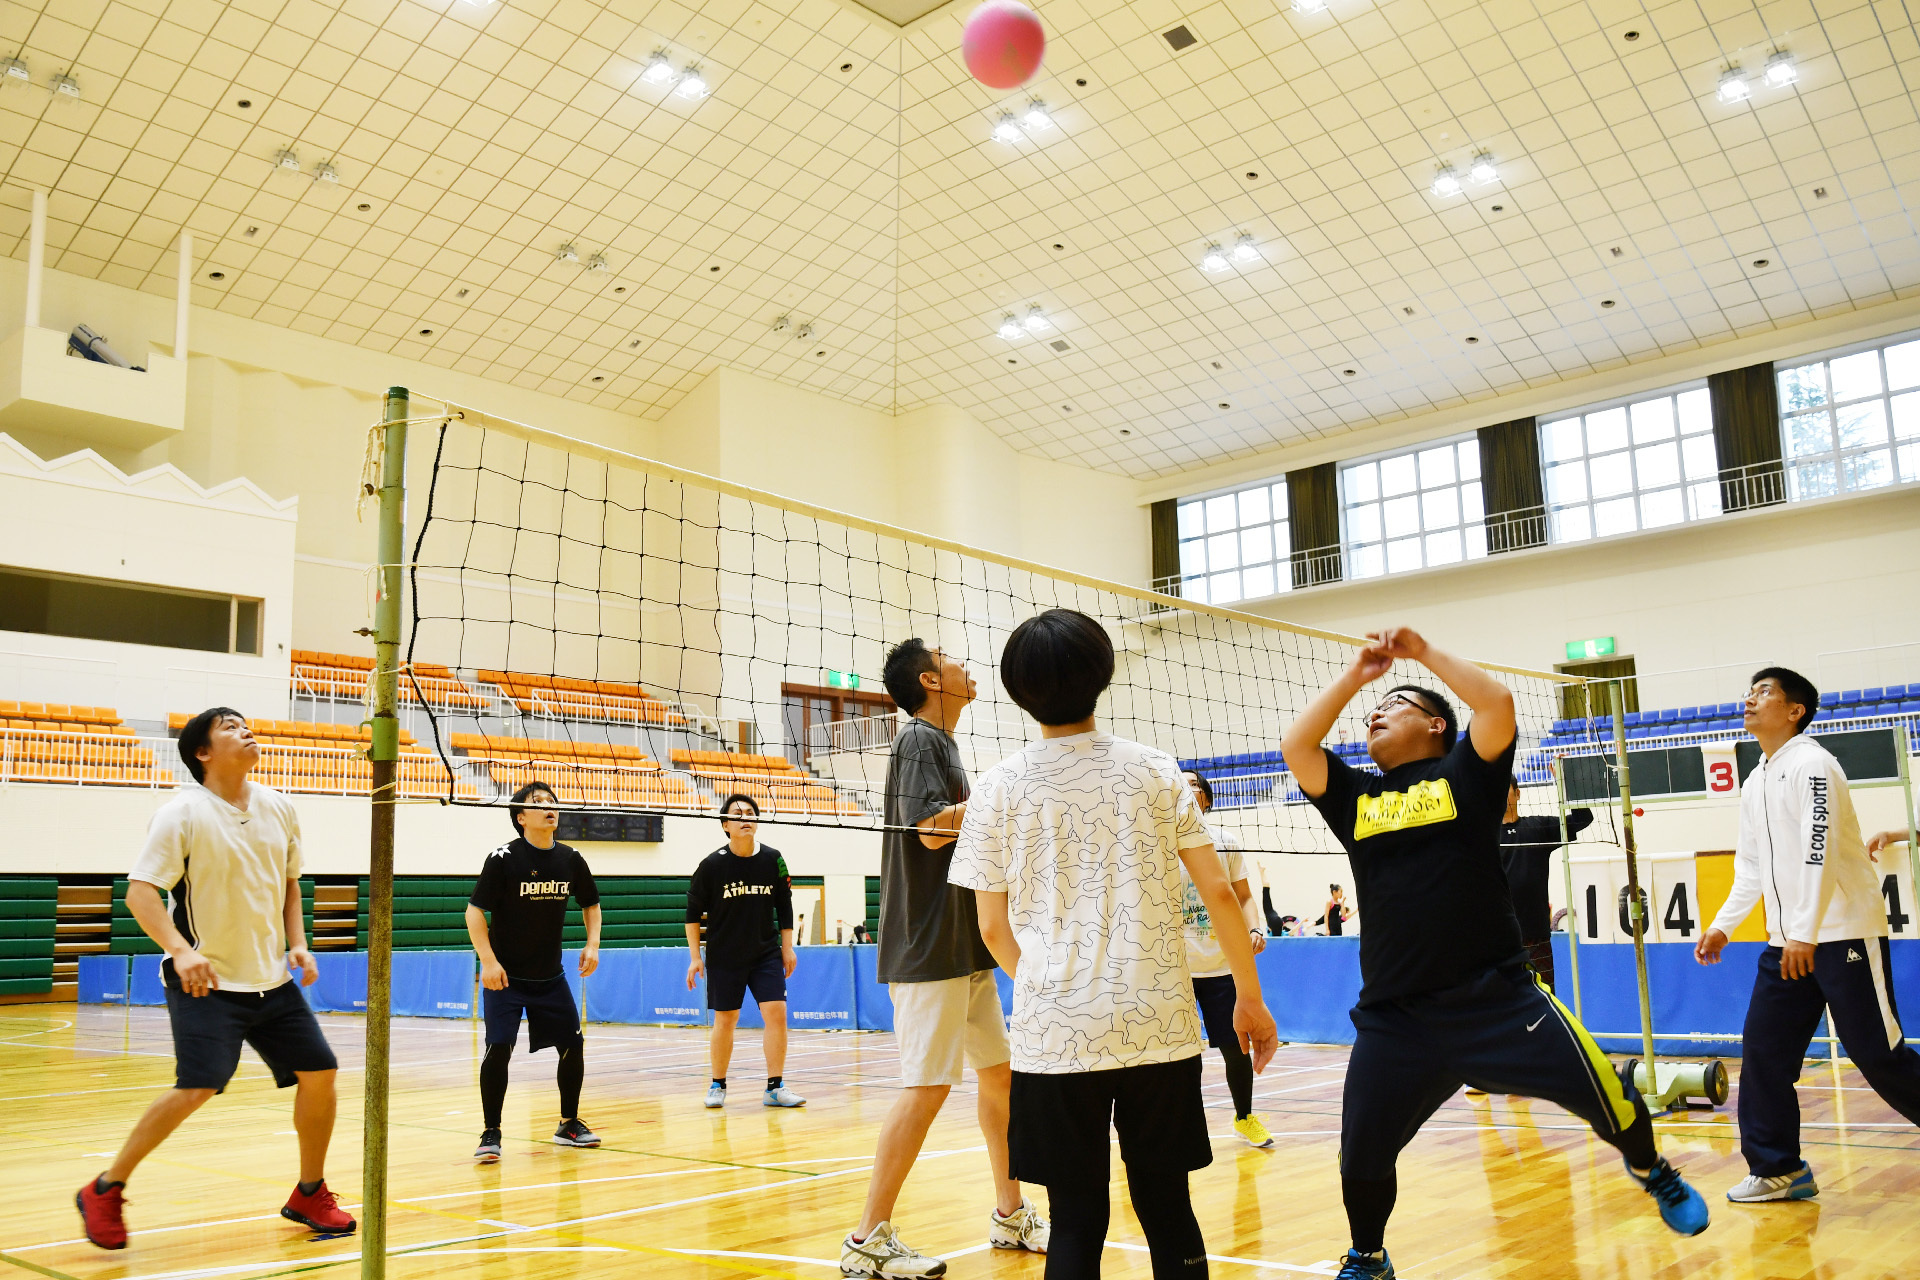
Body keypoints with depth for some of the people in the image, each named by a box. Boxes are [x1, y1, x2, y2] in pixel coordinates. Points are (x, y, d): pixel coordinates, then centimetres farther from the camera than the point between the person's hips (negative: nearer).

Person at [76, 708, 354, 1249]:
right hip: (206, 980, -6)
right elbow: (140, 890, -16)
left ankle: (310, 1195, 21)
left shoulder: (279, 808, 6)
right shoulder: (183, 813, -11)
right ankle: (104, 1192, 4)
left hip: (271, 979, 6)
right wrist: (182, 950, -30)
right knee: (198, 1087, -18)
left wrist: (297, 943, 7)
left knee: (319, 1072, 3)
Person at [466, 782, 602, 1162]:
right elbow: (475, 910, -12)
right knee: (498, 1048, -14)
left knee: (573, 1044, 4)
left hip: (550, 976, 5)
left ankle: (569, 1124, 22)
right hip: (505, 976, -4)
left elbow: (591, 903, 15)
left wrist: (592, 944, 1)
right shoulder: (504, 858, -13)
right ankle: (491, 1133, 2)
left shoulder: (570, 859, 0)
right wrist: (488, 961, -20)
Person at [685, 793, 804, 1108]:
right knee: (725, 1019, 5)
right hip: (724, 956, -2)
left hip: (766, 952, 2)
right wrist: (695, 957, -3)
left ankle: (775, 1088, 1)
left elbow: (784, 905, 7)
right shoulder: (712, 865, -10)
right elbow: (693, 912, -2)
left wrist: (787, 946, 7)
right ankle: (718, 1085, 23)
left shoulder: (773, 859, -4)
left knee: (776, 1012, -8)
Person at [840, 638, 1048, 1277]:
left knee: (1000, 1072, 13)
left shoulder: (940, 742, 18)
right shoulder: (918, 739, -10)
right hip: (928, 947, -10)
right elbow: (931, 829, -22)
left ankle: (1011, 1214, 25)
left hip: (964, 947, 10)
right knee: (928, 1084, -10)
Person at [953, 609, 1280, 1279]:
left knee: (1077, 1220, 8)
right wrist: (1250, 997, 12)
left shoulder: (1000, 787, -1)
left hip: (1056, 1035, -1)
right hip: (1161, 1029, 1)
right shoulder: (1156, 770, 2)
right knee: (1169, 1210, 12)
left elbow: (993, 927, 4)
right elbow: (1219, 893, 2)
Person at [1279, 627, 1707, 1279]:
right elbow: (1295, 745, 4)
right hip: (1392, 1018, 3)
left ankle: (1652, 1173, 26)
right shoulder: (1355, 797, 14)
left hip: (1496, 998, -3)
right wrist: (1356, 673, 8)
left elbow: (1497, 703, -9)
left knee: (1605, 1093, -10)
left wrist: (1423, 652, 0)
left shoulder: (1464, 773, 6)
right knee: (1361, 1159, 3)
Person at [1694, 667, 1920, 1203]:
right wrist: (1723, 925, 15)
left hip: (1845, 933, -8)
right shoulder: (1754, 784, 15)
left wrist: (1806, 934, -24)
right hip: (1788, 941, 8)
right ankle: (1778, 1170, 9)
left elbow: (1821, 852, -20)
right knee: (1763, 1048, 1)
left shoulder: (1811, 764, -11)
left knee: (1876, 1053, -3)